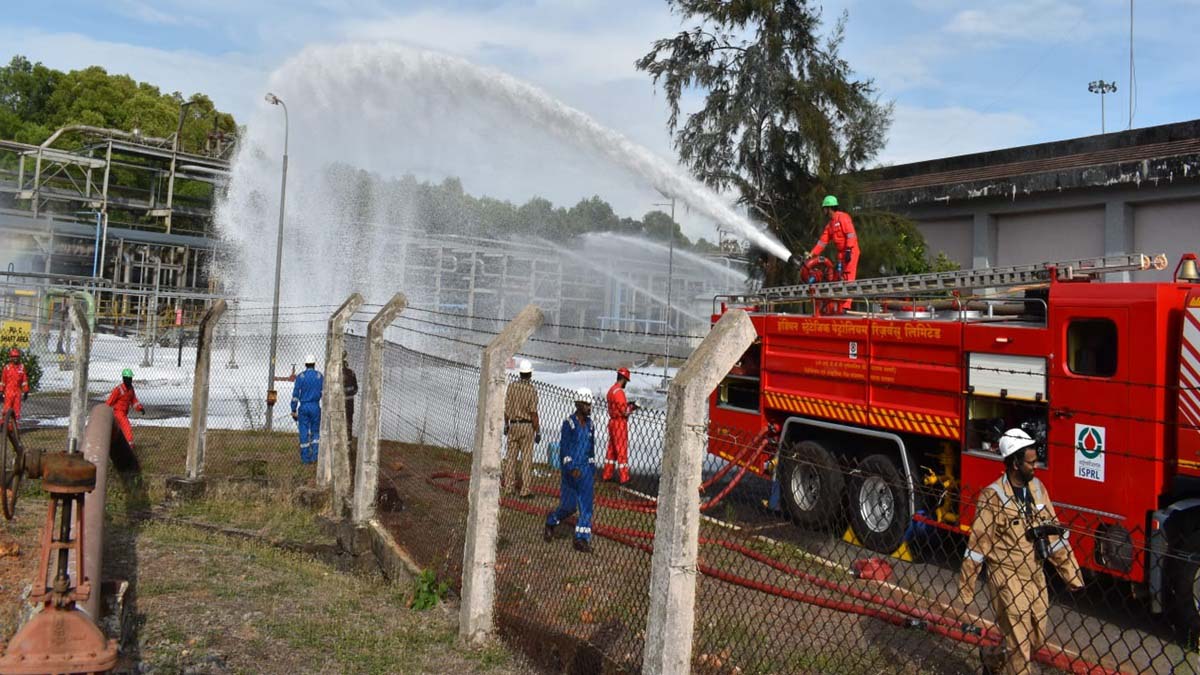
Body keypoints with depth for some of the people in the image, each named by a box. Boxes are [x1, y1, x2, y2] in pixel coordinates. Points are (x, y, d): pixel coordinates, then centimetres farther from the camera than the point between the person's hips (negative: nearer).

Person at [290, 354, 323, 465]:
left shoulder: (300, 377, -1)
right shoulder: (319, 376, 0)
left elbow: (295, 395, -2)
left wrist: (293, 410, 3)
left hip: (303, 407, 0)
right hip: (315, 407, 0)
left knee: (304, 432, 5)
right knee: (316, 432, 12)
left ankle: (306, 458, 7)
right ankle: (315, 456, 2)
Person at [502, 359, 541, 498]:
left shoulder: (512, 386, -1)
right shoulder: (532, 391, -14)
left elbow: (506, 407, 4)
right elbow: (533, 414, -13)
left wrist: (506, 425, 17)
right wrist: (538, 432, -6)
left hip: (513, 425, 4)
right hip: (527, 426, -4)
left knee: (511, 456, 11)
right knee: (526, 458, 0)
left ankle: (509, 487, 16)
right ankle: (525, 490, 2)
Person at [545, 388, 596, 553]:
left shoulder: (589, 423, 9)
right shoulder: (569, 423, -10)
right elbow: (564, 448, -12)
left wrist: (592, 468, 16)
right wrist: (571, 469, -19)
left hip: (586, 468, 5)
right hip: (570, 469, -5)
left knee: (586, 504, -1)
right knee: (569, 505, 1)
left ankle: (582, 539, 3)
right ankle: (551, 521, 31)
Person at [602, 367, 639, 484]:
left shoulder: (611, 390, 9)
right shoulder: (619, 392, -20)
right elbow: (625, 412, -21)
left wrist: (627, 404, 12)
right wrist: (632, 407, -4)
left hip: (612, 421, 9)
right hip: (620, 424, -9)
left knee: (612, 449, 16)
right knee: (622, 451, -3)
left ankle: (607, 475, 23)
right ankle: (624, 478, 2)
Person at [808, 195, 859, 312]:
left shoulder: (843, 217, -7)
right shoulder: (830, 224, 20)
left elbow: (851, 234, -17)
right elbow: (822, 241, 18)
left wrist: (849, 250, -24)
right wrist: (811, 255, 11)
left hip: (850, 252, -9)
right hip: (841, 253, 9)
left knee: (848, 279, -13)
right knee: (840, 279, 8)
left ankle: (846, 306, -18)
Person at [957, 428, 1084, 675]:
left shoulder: (1037, 488, 1)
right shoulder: (993, 496, -18)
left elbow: (1054, 533, 6)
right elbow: (977, 545, -15)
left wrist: (1072, 574, 4)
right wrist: (965, 589, -13)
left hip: (1035, 578, 7)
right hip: (1008, 581, -7)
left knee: (1036, 639, 19)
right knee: (1020, 644, 0)